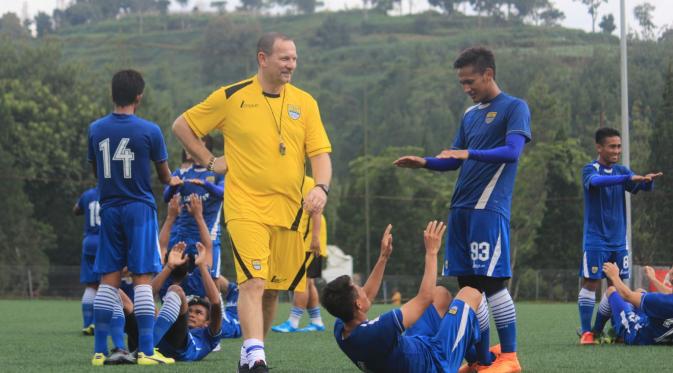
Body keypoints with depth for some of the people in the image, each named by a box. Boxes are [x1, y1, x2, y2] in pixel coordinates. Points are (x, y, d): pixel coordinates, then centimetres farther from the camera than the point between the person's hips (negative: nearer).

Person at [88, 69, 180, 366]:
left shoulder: (96, 129, 2)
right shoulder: (149, 131, -8)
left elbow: (96, 172, 13)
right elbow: (165, 176, 4)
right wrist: (172, 181, 27)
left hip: (109, 208, 4)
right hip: (140, 208, -4)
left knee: (108, 280, 7)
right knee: (143, 278, -3)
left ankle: (100, 350, 6)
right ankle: (146, 350, -6)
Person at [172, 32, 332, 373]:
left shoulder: (304, 102, 8)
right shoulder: (231, 97, 0)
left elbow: (320, 153, 4)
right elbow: (181, 125, 10)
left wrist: (321, 188, -14)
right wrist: (209, 162, 3)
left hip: (289, 210, 4)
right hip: (245, 207, -4)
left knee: (272, 289, 9)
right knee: (253, 282, -19)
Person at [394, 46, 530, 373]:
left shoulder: (514, 108, -2)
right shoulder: (470, 115, 19)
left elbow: (512, 151, -15)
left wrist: (469, 154, -26)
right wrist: (424, 162, 4)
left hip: (489, 208, -7)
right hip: (461, 209, 7)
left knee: (492, 281, -10)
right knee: (467, 284, 5)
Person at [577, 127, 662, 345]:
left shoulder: (621, 171, 8)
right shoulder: (590, 169, -9)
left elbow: (640, 186, -3)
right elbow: (596, 181, -31)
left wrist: (648, 180, -28)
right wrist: (628, 178, -43)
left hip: (618, 240, 6)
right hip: (595, 239, -6)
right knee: (591, 283, -7)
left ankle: (598, 330, 14)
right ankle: (585, 332, -3)